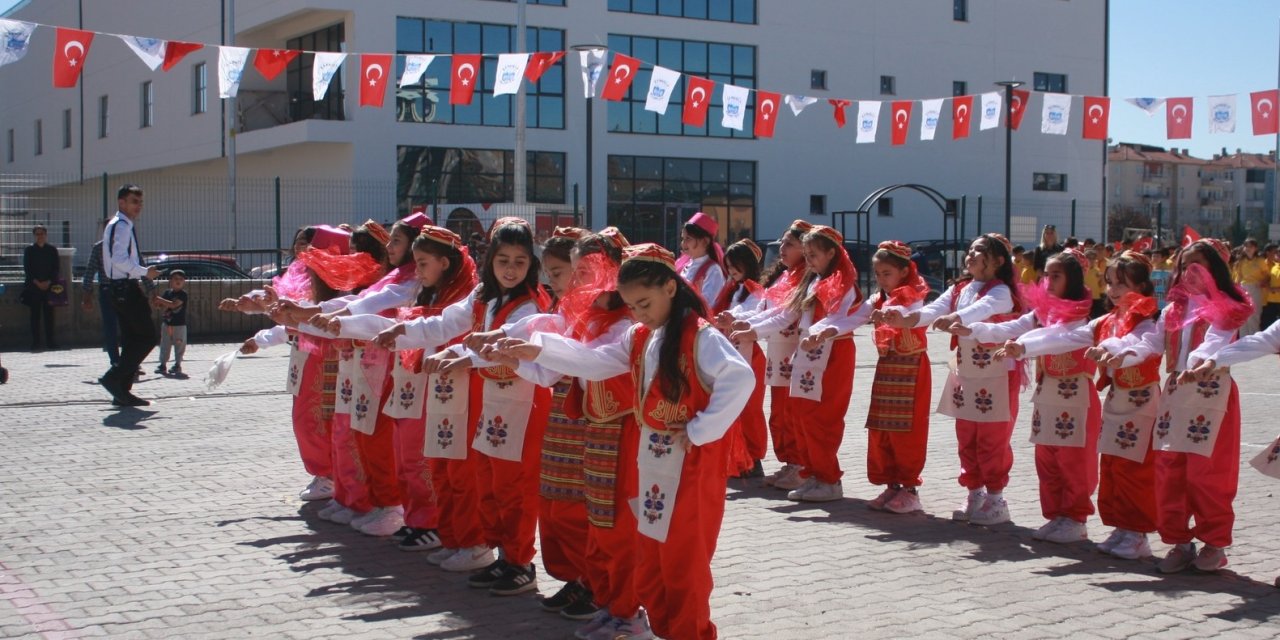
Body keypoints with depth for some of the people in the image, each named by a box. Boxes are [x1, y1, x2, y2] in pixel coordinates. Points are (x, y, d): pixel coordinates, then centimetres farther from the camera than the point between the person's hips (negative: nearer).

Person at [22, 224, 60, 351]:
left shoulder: (52, 250, 9)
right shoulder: (29, 249, 5)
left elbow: (56, 268, 6)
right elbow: (27, 269, 1)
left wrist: (48, 282, -7)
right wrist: (37, 283, -9)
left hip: (49, 286, 1)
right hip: (34, 286, -1)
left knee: (49, 313, 0)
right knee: (35, 314, -2)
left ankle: (50, 341, 4)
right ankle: (35, 341, 0)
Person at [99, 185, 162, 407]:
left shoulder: (124, 225, 19)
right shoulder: (121, 226, -12)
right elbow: (119, 260, -23)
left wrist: (140, 275, 15)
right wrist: (144, 272, -18)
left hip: (123, 288, 10)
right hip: (126, 288, -10)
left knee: (132, 339, 10)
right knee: (147, 337, -9)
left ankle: (122, 391, 11)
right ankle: (114, 377, -11)